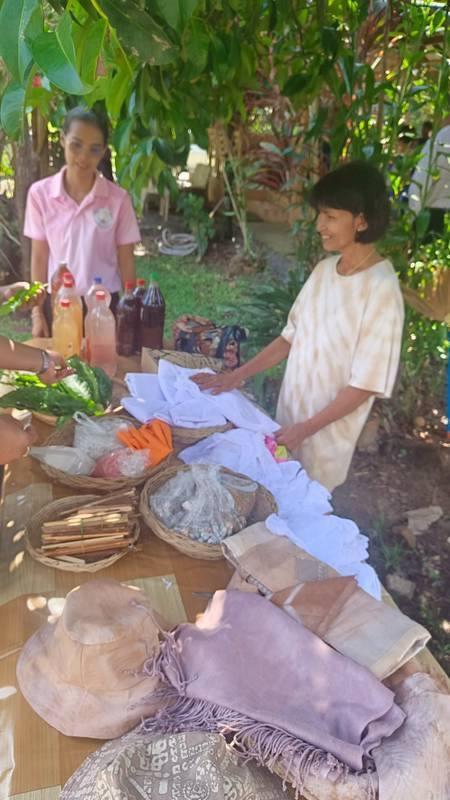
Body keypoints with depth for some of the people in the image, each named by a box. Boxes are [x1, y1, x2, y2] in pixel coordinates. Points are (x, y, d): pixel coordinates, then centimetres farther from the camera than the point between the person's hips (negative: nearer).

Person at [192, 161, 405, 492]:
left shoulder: (381, 288, -21)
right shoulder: (325, 269, 0)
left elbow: (365, 384, -20)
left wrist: (306, 428, -20)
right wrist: (236, 376, 2)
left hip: (328, 428, -6)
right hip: (291, 411, 6)